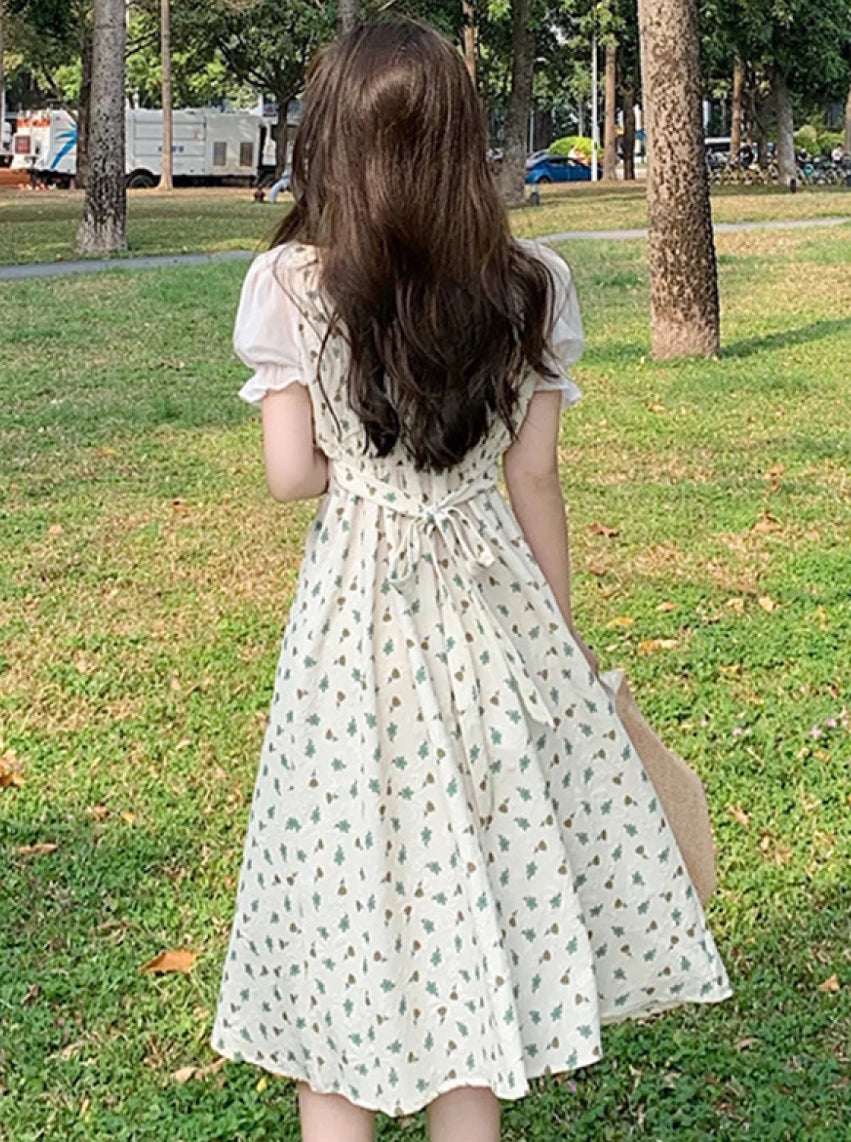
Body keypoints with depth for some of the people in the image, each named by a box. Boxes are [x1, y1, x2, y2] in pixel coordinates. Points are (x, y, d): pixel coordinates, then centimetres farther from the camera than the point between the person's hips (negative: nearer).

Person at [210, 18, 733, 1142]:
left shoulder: (291, 287, -11)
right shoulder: (528, 288, -4)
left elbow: (292, 476, -9)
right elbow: (534, 479, 0)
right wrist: (559, 635, 10)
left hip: (355, 614, -2)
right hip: (493, 609, 2)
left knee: (350, 874, 9)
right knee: (477, 863, 14)